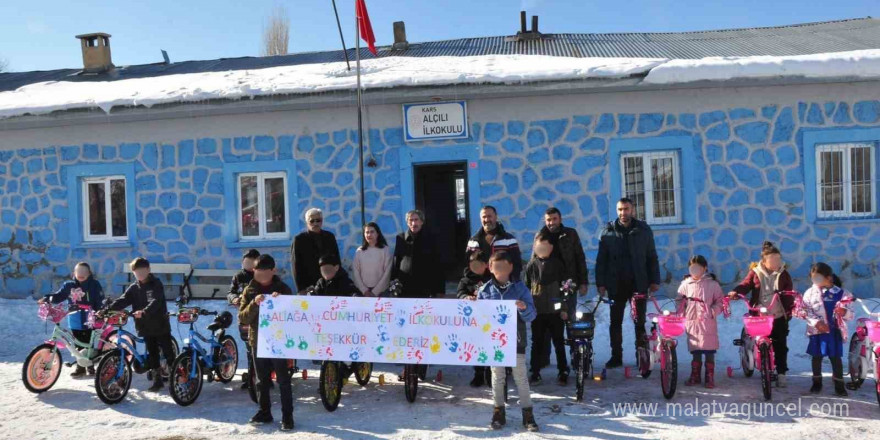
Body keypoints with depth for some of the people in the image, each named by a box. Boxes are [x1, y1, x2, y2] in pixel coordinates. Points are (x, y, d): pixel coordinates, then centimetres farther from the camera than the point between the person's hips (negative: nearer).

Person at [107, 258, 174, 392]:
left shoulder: (156, 284, -9)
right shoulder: (134, 288, 7)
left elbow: (155, 301, -24)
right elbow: (123, 300, -5)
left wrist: (144, 312, -42)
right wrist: (108, 309, -22)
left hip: (160, 325, -5)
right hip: (146, 327, 5)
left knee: (168, 352, 1)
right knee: (152, 354, 10)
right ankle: (157, 378, 20)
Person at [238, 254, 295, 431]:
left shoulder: (283, 289, -1)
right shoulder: (249, 291, 4)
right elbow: (242, 318, -3)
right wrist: (254, 304, -21)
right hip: (258, 340, 3)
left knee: (283, 380, -3)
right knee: (262, 380, 12)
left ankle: (287, 415, 3)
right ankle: (264, 412, 24)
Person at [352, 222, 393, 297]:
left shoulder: (385, 250, -1)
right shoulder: (359, 251, 6)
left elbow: (387, 273, -5)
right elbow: (355, 272, 4)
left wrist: (375, 292, -9)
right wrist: (364, 290, -6)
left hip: (380, 292, -2)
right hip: (363, 292, 2)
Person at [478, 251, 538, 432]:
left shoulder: (520, 288, -4)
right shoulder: (484, 290, 0)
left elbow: (531, 316, -5)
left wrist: (524, 308, -25)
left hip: (516, 340, -1)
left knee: (520, 377, 4)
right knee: (497, 377, 10)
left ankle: (528, 413, 14)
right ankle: (499, 412, 23)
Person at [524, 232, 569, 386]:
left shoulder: (557, 264, 1)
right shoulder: (531, 265, 3)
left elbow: (564, 287, 3)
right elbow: (526, 288, 7)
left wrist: (565, 308, -1)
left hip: (555, 311, -1)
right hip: (537, 311, 1)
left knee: (559, 342, 7)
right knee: (537, 343, 7)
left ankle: (563, 372, 17)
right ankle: (535, 372, 15)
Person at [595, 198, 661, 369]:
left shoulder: (643, 230, 3)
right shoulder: (608, 232, 3)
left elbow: (652, 257, 6)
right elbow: (601, 260, 3)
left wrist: (654, 280, 0)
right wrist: (600, 283, -3)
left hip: (638, 284, 0)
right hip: (616, 284, 1)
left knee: (640, 321, 5)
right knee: (615, 322, 5)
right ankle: (616, 356, 14)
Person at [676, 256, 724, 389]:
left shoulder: (712, 284, -1)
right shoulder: (686, 284, 6)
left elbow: (720, 302, 0)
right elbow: (680, 302, 12)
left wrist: (711, 313, -11)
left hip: (708, 324, -2)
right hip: (692, 323, 2)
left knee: (709, 352, 2)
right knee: (695, 352, 10)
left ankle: (710, 378, 12)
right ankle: (695, 376, 21)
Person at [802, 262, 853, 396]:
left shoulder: (841, 293, -4)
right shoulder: (810, 292, -2)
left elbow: (851, 315, -4)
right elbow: (806, 311, -5)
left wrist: (844, 312, -26)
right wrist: (816, 322, -20)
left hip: (834, 331, -1)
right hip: (816, 331, 1)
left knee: (836, 357, 2)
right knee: (817, 356, 9)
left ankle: (839, 383, 15)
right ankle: (817, 381, 23)